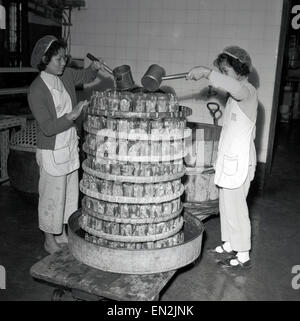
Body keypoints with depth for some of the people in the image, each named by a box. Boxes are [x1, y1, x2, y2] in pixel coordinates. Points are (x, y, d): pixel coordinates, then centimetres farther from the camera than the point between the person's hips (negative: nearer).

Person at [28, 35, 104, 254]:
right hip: (52, 152, -7)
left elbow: (85, 76, 19)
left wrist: (94, 68, -1)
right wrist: (72, 115, -32)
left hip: (71, 147, 7)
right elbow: (48, 128, -22)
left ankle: (62, 234, 37)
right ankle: (50, 241, 27)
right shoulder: (37, 90, -20)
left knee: (69, 193, 18)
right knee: (52, 196, 7)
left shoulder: (65, 75, -1)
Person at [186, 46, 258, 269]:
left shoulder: (248, 91, -15)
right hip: (230, 160, 10)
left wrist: (206, 72, -41)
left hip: (239, 162, -10)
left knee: (235, 208, -2)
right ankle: (229, 246, 31)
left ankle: (243, 256, 12)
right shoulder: (236, 94, 16)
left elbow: (232, 85, -42)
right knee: (227, 206, 17)